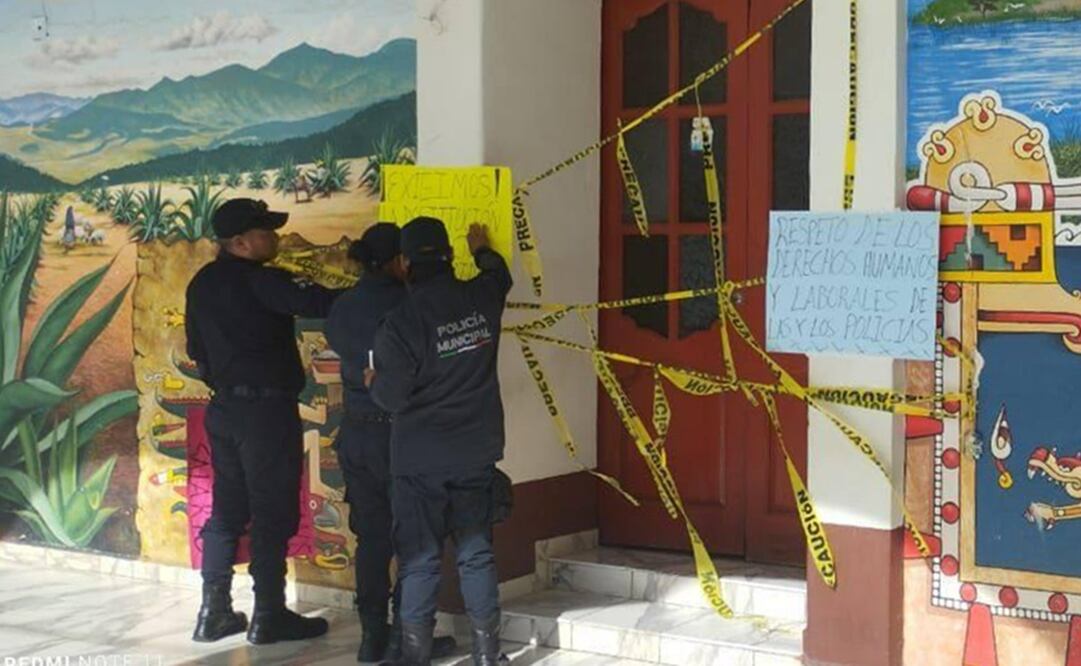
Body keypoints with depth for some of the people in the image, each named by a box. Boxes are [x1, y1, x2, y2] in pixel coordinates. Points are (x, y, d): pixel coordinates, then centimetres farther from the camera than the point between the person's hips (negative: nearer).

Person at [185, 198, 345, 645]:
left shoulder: (203, 283, 10)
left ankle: (214, 612, 16)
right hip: (267, 408, -8)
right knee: (273, 515, -1)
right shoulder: (258, 281, -16)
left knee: (227, 510, 13)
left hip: (225, 407, 8)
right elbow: (318, 303, -25)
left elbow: (196, 347, 17)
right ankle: (269, 617, 4)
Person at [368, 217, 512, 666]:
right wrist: (483, 250, 42)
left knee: (419, 559, 5)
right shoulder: (481, 299, -4)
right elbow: (499, 275, 21)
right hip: (477, 453, 4)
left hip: (420, 459, -4)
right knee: (476, 553, 12)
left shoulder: (399, 322, -18)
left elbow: (392, 397, -15)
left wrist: (373, 382, 8)